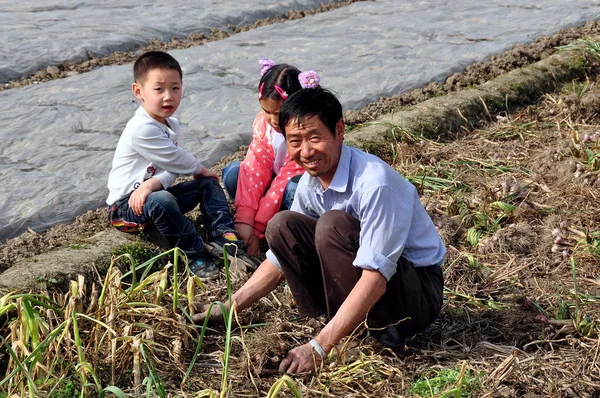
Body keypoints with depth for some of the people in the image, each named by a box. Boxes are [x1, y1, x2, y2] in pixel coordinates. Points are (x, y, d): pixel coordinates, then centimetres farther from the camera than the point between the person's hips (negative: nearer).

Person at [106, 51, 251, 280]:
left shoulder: (171, 125, 4)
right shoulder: (142, 130, -26)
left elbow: (170, 169, -7)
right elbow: (176, 161, -22)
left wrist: (150, 184, -28)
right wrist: (202, 171, -3)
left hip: (153, 194, 9)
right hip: (125, 207, -9)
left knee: (208, 184, 5)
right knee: (161, 200, -39)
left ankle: (224, 237, -11)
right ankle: (196, 254, -23)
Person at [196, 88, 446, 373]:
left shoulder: (374, 183, -28)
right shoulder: (310, 183, -4)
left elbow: (375, 279, -33)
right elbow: (282, 255, 7)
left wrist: (319, 347, -35)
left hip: (418, 293, -7)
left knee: (333, 224, -29)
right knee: (282, 226, -7)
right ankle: (338, 321, -4)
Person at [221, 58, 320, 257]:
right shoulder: (263, 122, -12)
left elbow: (284, 181, -30)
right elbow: (255, 169, -18)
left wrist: (257, 229, -29)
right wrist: (244, 219, -29)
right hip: (275, 179, 6)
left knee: (295, 188, -38)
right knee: (232, 172, -15)